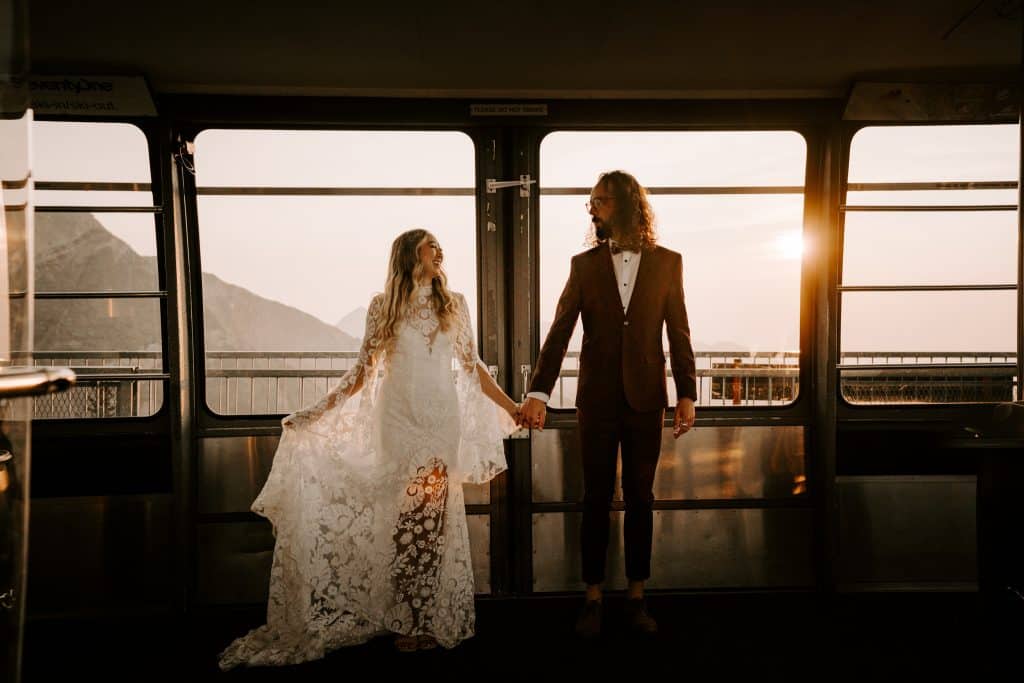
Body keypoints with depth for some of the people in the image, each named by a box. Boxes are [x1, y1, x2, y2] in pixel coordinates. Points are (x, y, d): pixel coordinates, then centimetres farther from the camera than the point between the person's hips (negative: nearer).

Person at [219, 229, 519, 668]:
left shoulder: (454, 304, 8)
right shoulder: (383, 306, 5)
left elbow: (472, 367, 11)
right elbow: (363, 370, 7)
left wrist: (511, 408, 9)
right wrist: (316, 413, 2)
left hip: (442, 421, 1)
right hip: (398, 421, -1)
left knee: (433, 518, 0)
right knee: (406, 517, 0)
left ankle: (429, 618, 13)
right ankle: (405, 620, 15)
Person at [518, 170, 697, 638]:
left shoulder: (667, 263, 3)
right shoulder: (584, 265, 2)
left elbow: (679, 334, 2)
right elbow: (559, 333, -3)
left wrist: (686, 394, -4)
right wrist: (539, 393, -12)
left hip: (645, 399, 0)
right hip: (597, 400, 0)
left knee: (640, 500, 9)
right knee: (596, 500, 7)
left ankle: (636, 597, 23)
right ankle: (593, 598, 20)